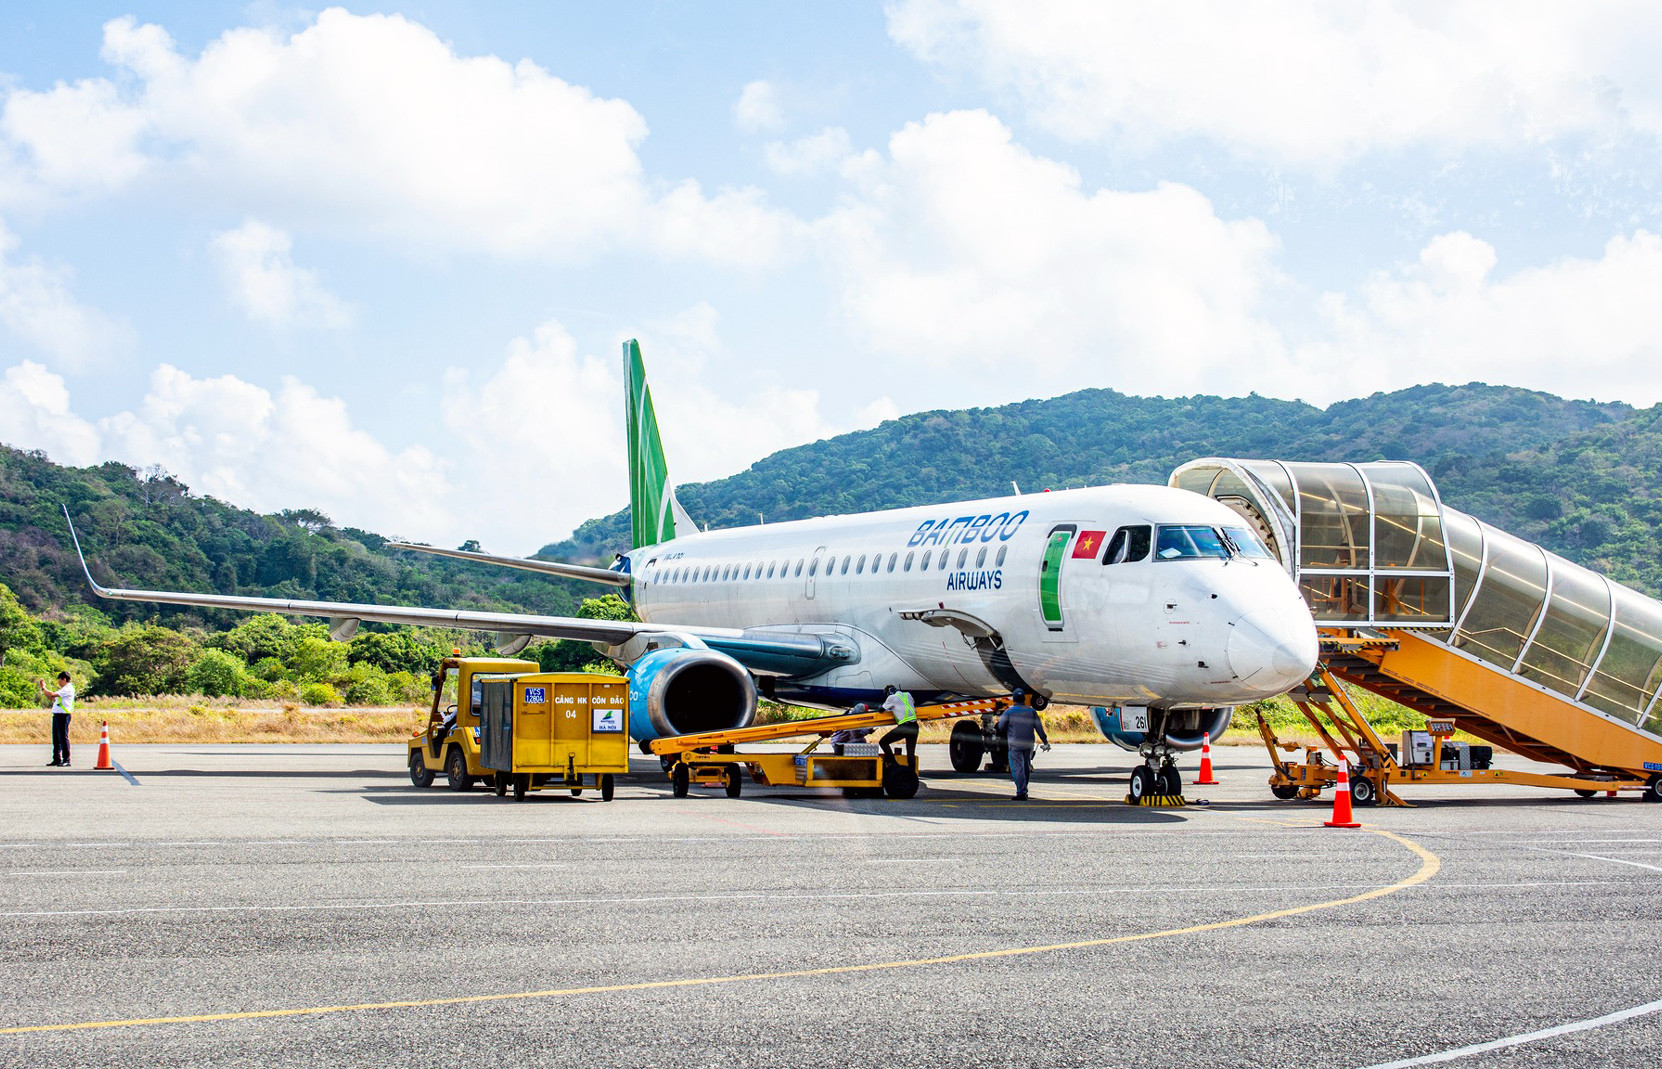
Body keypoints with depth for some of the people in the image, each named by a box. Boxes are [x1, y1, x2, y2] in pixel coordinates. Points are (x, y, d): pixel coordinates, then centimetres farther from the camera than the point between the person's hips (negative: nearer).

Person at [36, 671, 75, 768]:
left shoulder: (68, 689, -10)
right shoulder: (63, 689, 22)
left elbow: (52, 695, -16)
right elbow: (51, 697, 24)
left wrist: (43, 688, -1)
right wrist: (43, 688, 19)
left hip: (63, 715, -10)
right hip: (56, 715, 10)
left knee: (63, 737, -9)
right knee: (56, 738, 11)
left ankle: (66, 760, -7)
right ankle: (57, 759, 17)